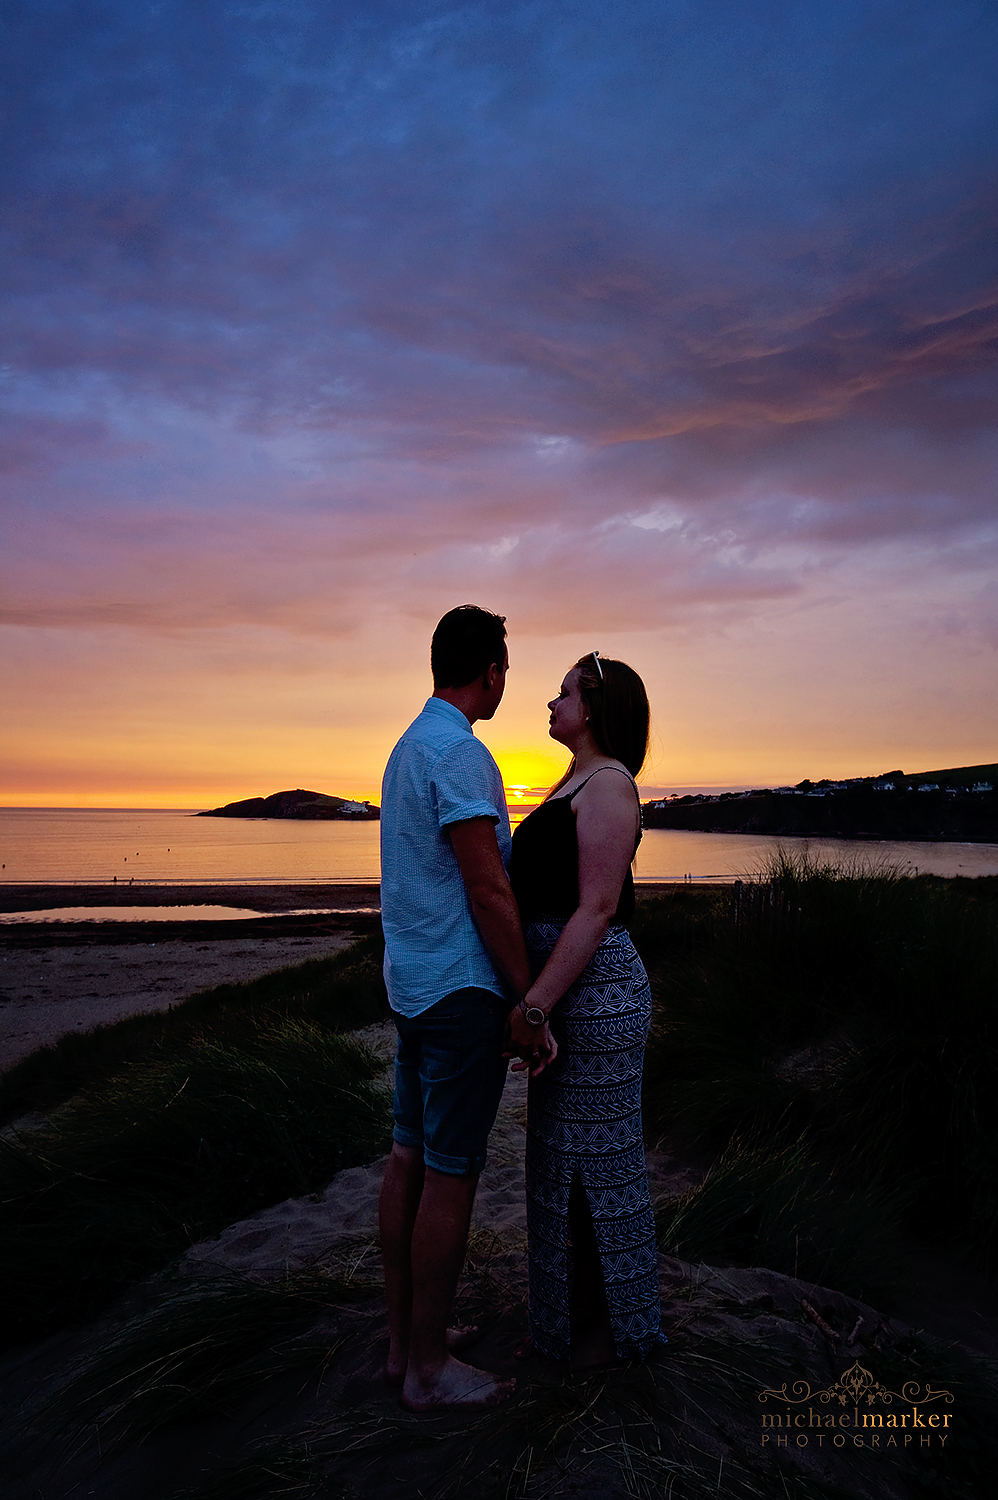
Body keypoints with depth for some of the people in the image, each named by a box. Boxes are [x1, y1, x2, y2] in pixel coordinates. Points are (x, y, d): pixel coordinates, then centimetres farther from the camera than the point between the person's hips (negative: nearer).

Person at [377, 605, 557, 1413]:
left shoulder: (408, 747, 14)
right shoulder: (461, 753, -18)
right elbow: (487, 890, -20)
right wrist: (529, 1003, -14)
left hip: (411, 983, 10)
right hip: (463, 990, -10)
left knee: (411, 1157, 16)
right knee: (451, 1174, 2)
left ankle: (406, 1339, 29)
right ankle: (430, 1367, 16)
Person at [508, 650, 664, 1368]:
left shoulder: (609, 784, -15)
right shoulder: (578, 783, 15)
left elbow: (597, 909, -22)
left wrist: (535, 1005, -23)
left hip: (597, 988, -10)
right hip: (566, 985, 10)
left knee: (601, 1155, 5)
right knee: (559, 1155, 19)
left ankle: (623, 1323, 26)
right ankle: (570, 1318, 36)